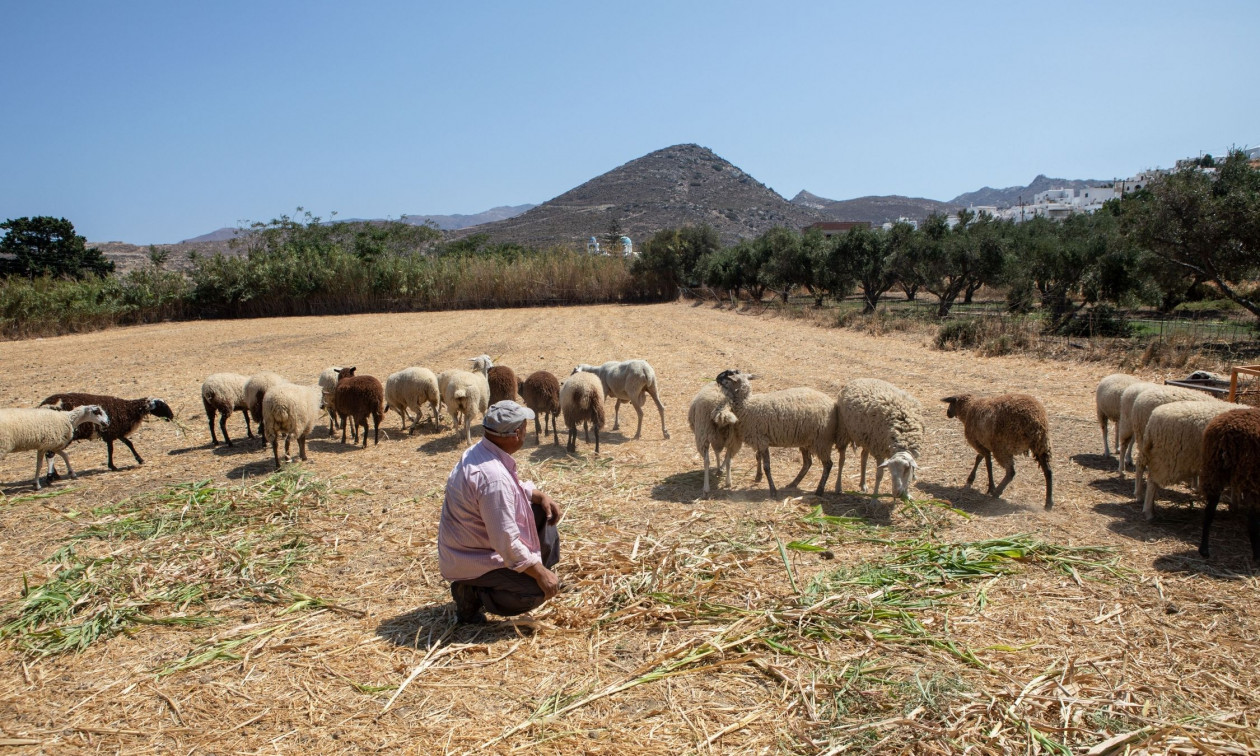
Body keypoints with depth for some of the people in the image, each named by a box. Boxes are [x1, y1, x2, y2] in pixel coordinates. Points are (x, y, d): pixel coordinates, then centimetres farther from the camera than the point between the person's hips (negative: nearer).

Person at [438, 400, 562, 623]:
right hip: (473, 561, -10)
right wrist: (540, 573, -20)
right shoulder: (492, 478, -34)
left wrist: (540, 496, 2)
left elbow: (513, 486, 17)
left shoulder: (479, 450, -4)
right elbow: (507, 544, -30)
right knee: (540, 588, -16)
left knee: (542, 514, 12)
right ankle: (472, 593, -4)